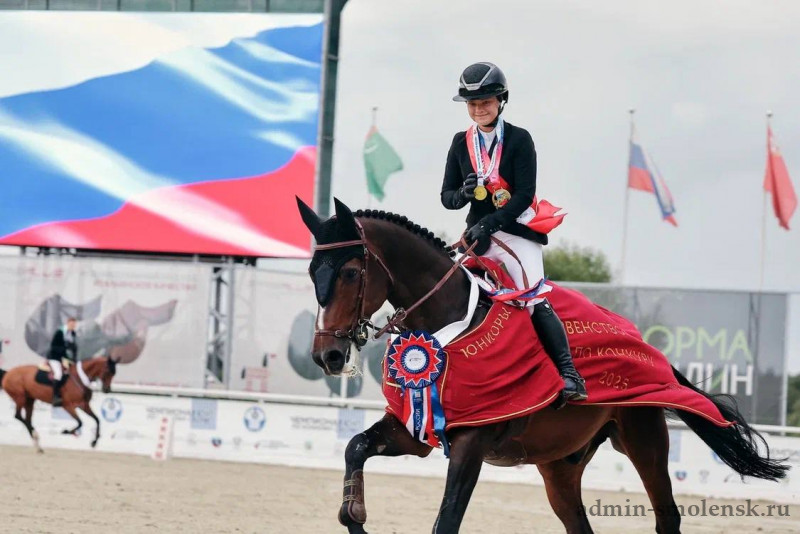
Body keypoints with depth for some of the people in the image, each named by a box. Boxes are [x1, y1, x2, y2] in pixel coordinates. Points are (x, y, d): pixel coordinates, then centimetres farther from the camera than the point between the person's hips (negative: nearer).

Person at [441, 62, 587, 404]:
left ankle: (569, 374, -26)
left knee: (535, 302, -20)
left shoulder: (519, 140, -4)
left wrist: (490, 224, -22)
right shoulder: (461, 144, 10)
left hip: (517, 231, -5)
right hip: (479, 232, 5)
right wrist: (464, 193, -15)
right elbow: (447, 196, 10)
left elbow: (525, 194, -11)